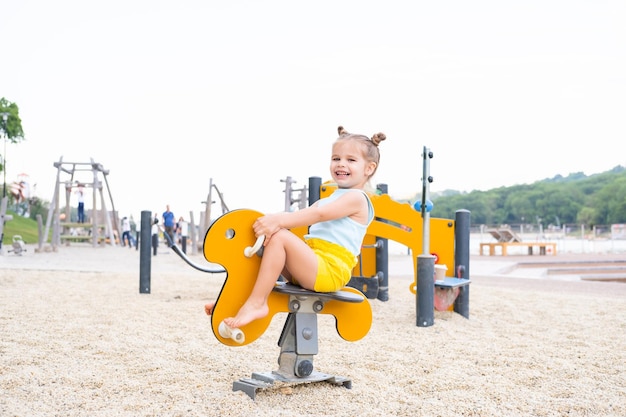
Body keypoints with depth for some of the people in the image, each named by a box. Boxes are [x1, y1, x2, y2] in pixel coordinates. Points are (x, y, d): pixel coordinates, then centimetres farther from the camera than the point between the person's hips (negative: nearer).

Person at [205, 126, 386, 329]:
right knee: (265, 236, 4)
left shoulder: (356, 198, -5)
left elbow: (318, 214, -21)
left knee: (279, 236, -25)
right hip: (311, 269, 9)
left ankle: (255, 304, -23)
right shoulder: (327, 200, 26)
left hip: (330, 272, -9)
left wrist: (279, 221, -31)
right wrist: (275, 220, -8)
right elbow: (306, 214, 12)